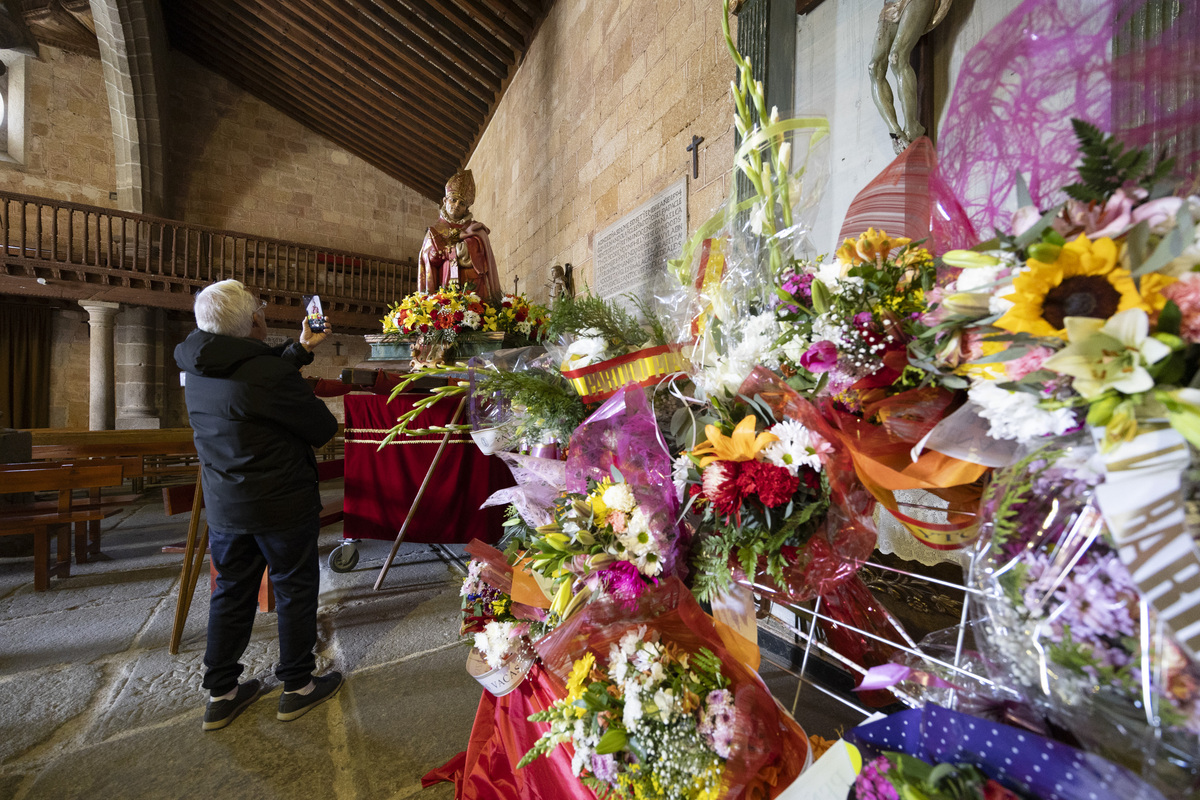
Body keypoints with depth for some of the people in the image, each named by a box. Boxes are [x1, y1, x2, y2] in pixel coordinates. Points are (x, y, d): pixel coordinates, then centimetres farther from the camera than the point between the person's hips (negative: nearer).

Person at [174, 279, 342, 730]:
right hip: (281, 506, -7)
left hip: (222, 506, 7)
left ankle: (221, 695, 36)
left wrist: (301, 348, 16)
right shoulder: (270, 376, -26)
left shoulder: (197, 369, -1)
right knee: (295, 591, 12)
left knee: (231, 593, 21)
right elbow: (323, 429, -16)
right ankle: (297, 686, 29)